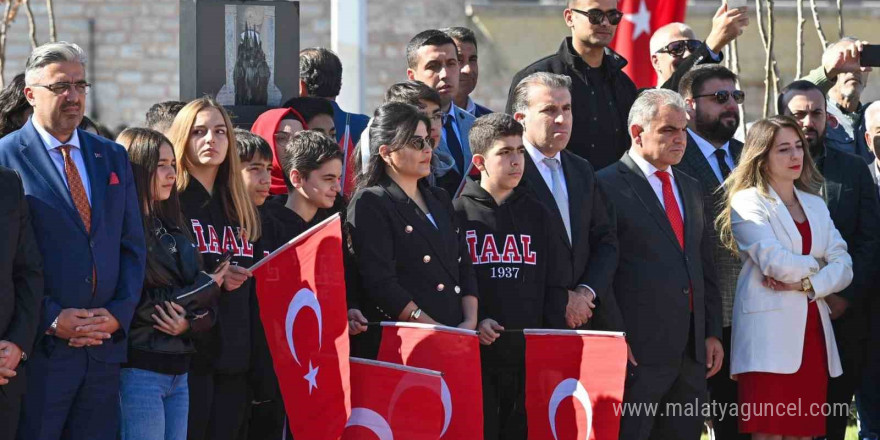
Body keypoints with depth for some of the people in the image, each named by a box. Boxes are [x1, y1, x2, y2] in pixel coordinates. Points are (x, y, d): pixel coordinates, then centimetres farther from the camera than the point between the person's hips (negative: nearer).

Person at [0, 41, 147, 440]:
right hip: (39, 347, -5)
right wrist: (50, 320, -15)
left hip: (105, 345, 5)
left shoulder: (113, 157, 15)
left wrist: (119, 313, -1)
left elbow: (132, 245, 14)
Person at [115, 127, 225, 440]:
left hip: (177, 373, 8)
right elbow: (140, 305, -16)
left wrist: (191, 321, -13)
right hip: (139, 370, -8)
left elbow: (207, 309, 12)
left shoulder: (171, 230, 16)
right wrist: (206, 287, -1)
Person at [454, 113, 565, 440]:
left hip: (530, 356, 4)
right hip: (476, 356, -4)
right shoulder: (458, 213, 1)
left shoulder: (536, 214, 14)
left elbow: (553, 285, 14)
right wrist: (472, 321, -15)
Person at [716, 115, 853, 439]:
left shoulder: (815, 204, 19)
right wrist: (816, 266, 3)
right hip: (769, 337, -6)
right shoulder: (748, 202, -1)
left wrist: (806, 284, -9)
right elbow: (775, 263, -14)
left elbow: (844, 266, 8)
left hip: (813, 335, 6)